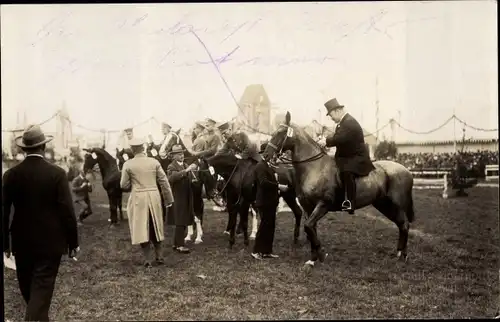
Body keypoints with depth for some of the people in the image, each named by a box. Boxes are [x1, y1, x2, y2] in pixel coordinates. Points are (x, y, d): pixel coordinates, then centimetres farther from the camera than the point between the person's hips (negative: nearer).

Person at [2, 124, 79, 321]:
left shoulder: (11, 174, -4)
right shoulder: (57, 173, -12)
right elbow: (67, 211, -12)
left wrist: (5, 243, 11)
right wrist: (73, 242, -2)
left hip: (21, 242, 4)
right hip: (50, 242, -3)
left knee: (28, 289, 21)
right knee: (41, 290, 0)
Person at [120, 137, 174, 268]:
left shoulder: (128, 164, -6)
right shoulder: (154, 162, -1)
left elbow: (124, 185, -2)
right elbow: (164, 181, 1)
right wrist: (169, 199, 8)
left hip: (138, 198, -2)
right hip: (154, 197, 2)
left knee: (142, 229, 4)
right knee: (155, 227, 16)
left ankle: (147, 260, 5)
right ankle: (159, 257, 21)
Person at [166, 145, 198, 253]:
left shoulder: (186, 165, 14)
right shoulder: (171, 167, -9)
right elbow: (172, 178, -31)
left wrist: (193, 170, 1)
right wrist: (186, 170, -37)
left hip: (186, 199, 7)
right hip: (178, 199, -7)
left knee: (183, 223, 12)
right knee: (180, 223, -8)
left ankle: (176, 244, 22)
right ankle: (179, 245, -4)